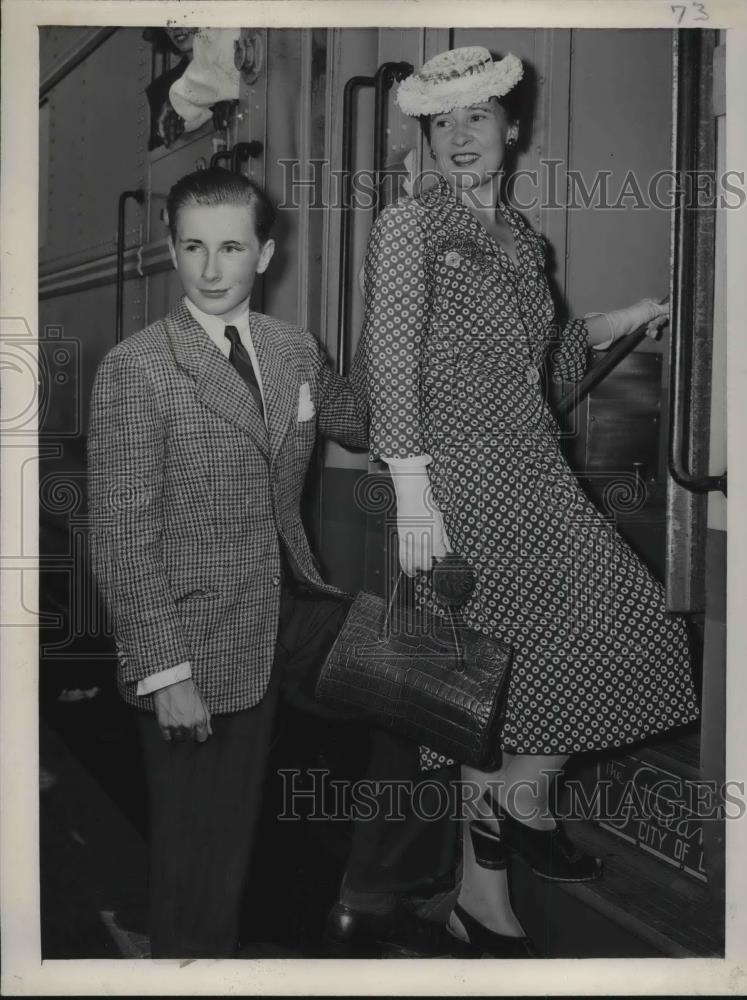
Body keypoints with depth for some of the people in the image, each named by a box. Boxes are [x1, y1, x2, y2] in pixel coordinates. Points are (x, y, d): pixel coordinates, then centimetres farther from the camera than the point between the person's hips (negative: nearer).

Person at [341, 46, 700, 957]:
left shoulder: (521, 240, 16)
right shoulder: (406, 226, -5)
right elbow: (392, 366, -13)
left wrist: (600, 331, 16)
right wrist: (413, 497, -20)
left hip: (534, 471, 7)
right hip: (459, 477, -7)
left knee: (620, 629, -3)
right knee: (493, 659, -2)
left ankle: (518, 796, 17)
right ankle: (485, 901, 14)